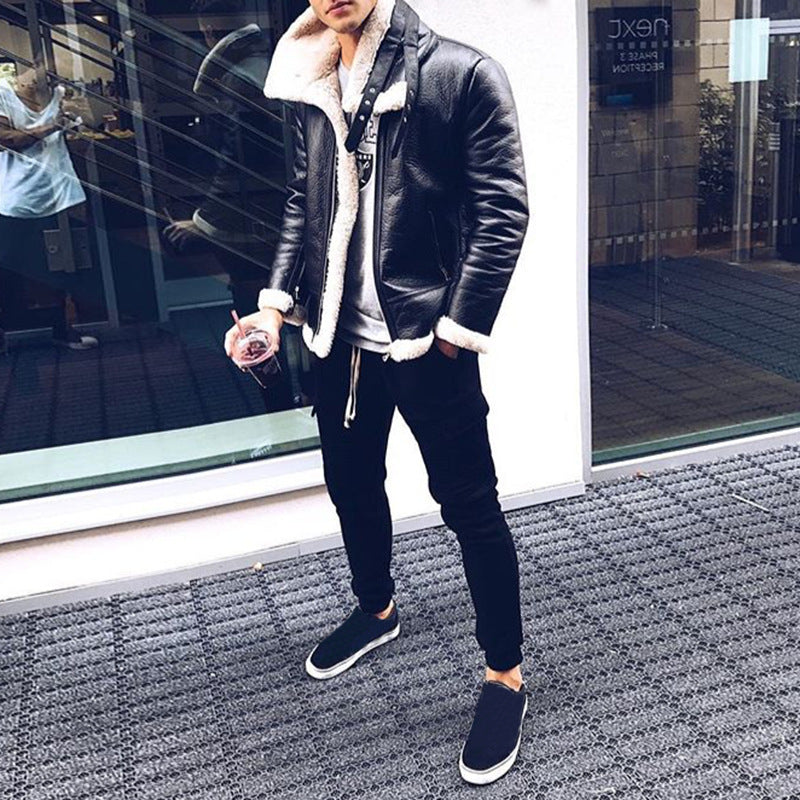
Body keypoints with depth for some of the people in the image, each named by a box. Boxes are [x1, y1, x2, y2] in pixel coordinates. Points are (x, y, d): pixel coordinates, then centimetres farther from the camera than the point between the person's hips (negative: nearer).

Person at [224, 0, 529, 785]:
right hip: (338, 328, 6)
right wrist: (277, 298, 5)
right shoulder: (312, 84, 9)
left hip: (424, 331, -6)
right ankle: (375, 608, 48)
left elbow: (502, 210, -11)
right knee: (351, 482, 21)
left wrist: (458, 325, -14)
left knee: (468, 504, 2)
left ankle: (505, 675, 21)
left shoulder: (463, 73, -8)